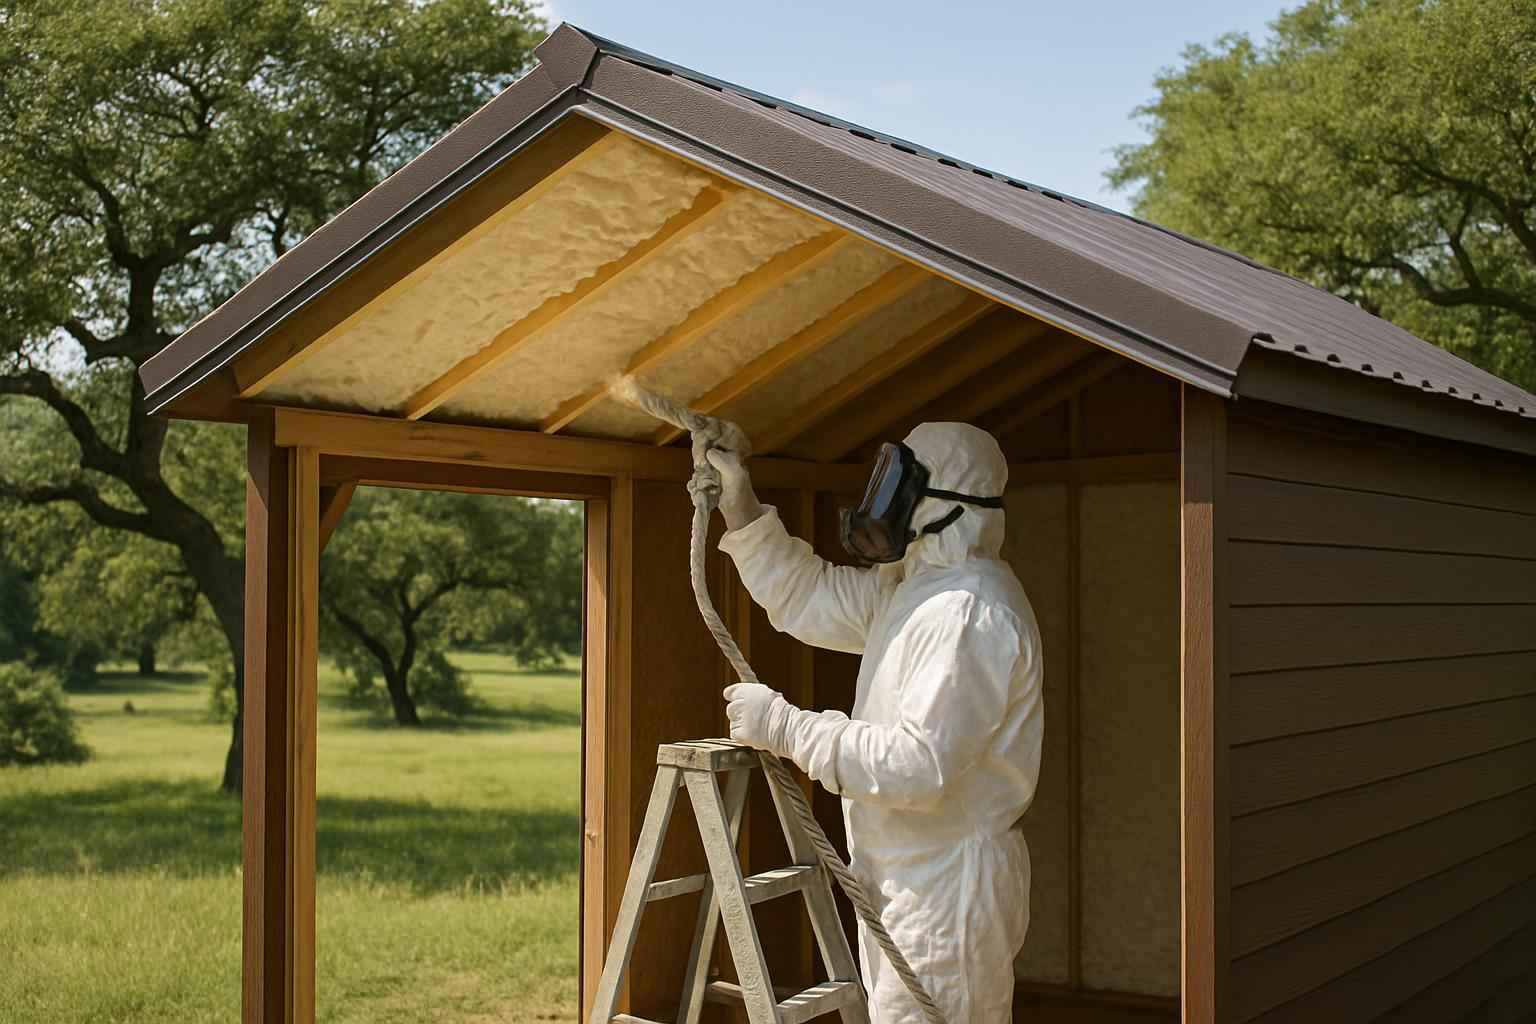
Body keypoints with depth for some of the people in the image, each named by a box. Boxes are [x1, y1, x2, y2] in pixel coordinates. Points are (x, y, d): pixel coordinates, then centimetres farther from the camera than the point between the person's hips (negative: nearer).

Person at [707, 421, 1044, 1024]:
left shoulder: (970, 612, -23)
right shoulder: (910, 588, 11)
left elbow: (920, 766, -30)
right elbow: (805, 597, 19)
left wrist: (784, 726, -25)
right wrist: (741, 509, 9)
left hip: (948, 880, -10)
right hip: (908, 877, 10)